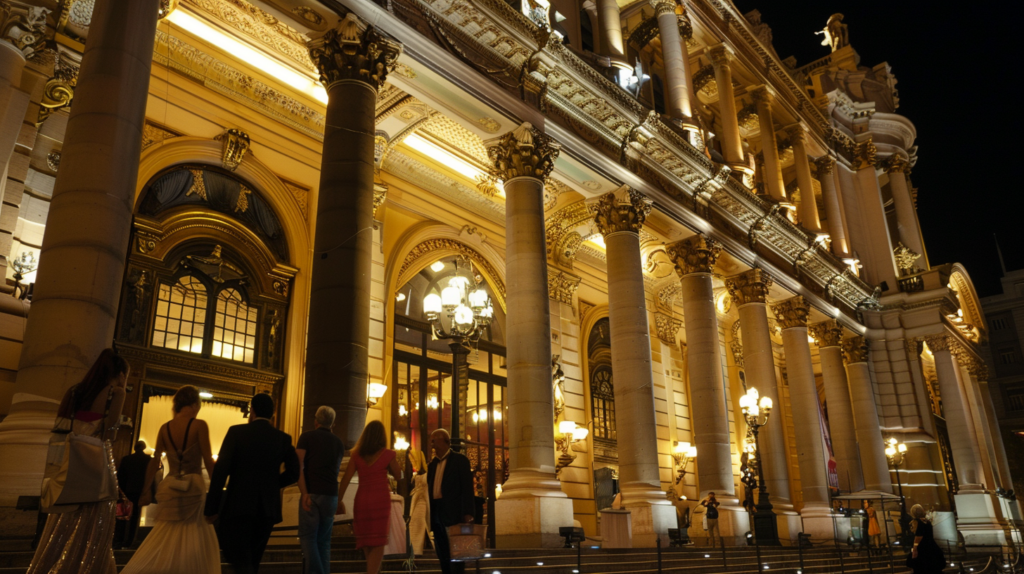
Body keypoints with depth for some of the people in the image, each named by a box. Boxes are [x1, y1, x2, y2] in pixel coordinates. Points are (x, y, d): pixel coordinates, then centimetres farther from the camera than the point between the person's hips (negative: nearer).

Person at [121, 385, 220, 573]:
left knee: (166, 537, 19)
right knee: (196, 542, 6)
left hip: (169, 488, 5)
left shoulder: (165, 428, 4)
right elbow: (208, 461, -11)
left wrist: (146, 491, 18)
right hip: (194, 487, -5)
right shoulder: (199, 425, -10)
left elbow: (154, 463, 9)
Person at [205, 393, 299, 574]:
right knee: (252, 559, 18)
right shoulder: (283, 438, 3)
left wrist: (212, 507, -7)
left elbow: (221, 470, -11)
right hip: (268, 507, 4)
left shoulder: (236, 432, -4)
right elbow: (293, 473, 0)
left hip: (238, 505, -3)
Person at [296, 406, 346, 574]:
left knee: (308, 537, 1)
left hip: (312, 494, -4)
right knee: (324, 540, 10)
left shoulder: (307, 437, 2)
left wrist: (304, 493, -14)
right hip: (331, 495, 4)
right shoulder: (339, 443, 14)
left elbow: (298, 466, -10)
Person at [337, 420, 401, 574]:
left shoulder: (357, 454, 4)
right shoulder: (388, 454, -4)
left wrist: (339, 500, 6)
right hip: (381, 499, -3)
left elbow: (345, 479, 0)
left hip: (362, 499, 3)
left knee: (366, 542, 17)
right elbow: (398, 475, 7)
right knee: (378, 543, 1)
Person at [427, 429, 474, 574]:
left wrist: (467, 513, -16)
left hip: (453, 513, -6)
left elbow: (467, 487, -7)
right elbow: (430, 489, 15)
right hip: (436, 514, 6)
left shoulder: (460, 460, 0)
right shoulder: (432, 464, 17)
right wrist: (429, 515, 7)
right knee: (442, 555, 8)